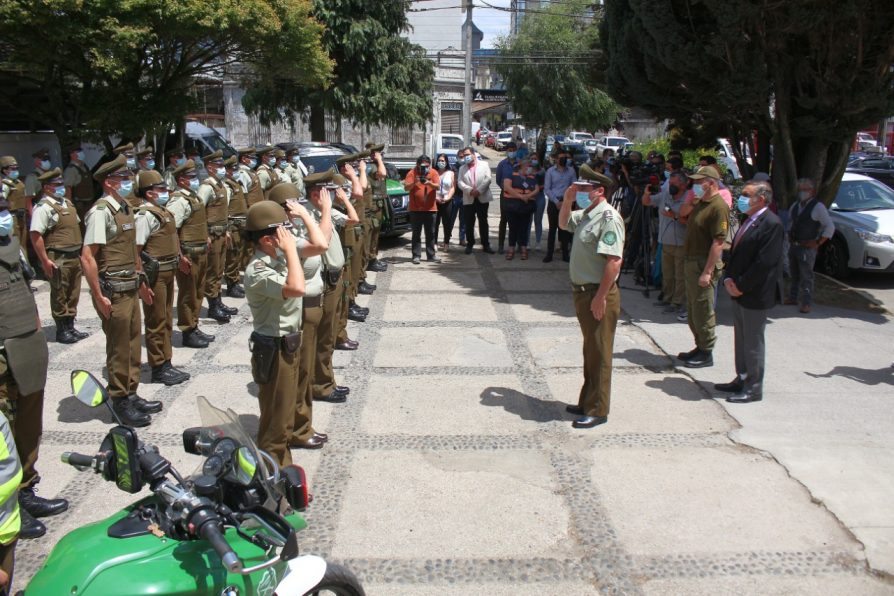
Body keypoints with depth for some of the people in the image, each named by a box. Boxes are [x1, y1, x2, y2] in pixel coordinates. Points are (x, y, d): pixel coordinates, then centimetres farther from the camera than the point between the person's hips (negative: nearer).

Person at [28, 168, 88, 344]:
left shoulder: (67, 203, 13)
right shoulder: (43, 207, -13)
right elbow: (36, 235, -19)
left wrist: (79, 253, 19)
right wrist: (45, 261, -21)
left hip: (74, 257, 8)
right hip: (58, 259, -8)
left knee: (72, 295, 15)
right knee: (59, 297, 2)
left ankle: (70, 327, 26)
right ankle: (62, 331, 11)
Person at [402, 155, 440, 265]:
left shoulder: (433, 173, 4)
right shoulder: (412, 173, -2)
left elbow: (438, 186, -7)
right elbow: (406, 187, -10)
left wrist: (430, 183, -26)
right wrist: (414, 183, -29)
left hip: (430, 208, 2)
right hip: (415, 209, -2)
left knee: (430, 234, 7)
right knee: (416, 233, 0)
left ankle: (431, 255, 13)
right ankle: (416, 255, 1)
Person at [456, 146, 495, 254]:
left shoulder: (484, 165, 7)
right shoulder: (462, 168, 13)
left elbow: (488, 179, -5)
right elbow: (460, 182, 1)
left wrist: (479, 190, -16)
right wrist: (470, 190, -15)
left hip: (482, 198, -2)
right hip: (468, 200, 2)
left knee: (483, 222, 2)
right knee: (469, 224, 3)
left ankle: (486, 245, 8)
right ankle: (469, 244, 14)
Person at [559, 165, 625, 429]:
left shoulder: (608, 218, -19)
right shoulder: (585, 214, 10)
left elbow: (614, 261, -25)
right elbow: (563, 223, 30)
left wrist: (600, 297, -26)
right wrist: (567, 201, 10)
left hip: (599, 294, -10)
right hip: (582, 291, 10)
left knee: (599, 354, 1)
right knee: (590, 351, 18)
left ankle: (597, 411, 11)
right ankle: (587, 402, 30)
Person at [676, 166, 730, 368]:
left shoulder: (718, 207, -18)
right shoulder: (700, 203, 12)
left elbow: (718, 242, -23)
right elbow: (682, 213, 30)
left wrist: (707, 272, -26)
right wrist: (689, 201, 10)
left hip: (704, 264, -10)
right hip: (691, 262, 10)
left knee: (702, 311, -2)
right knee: (692, 311, 17)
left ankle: (706, 354, 8)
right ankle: (700, 347, 29)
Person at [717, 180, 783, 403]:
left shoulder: (771, 224, -17)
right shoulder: (749, 221, 12)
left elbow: (765, 262, -22)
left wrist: (741, 286, -17)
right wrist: (729, 279, 1)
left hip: (755, 294, -9)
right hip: (739, 292, 9)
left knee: (753, 342, 0)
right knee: (741, 338, 16)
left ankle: (753, 388, 10)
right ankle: (742, 379, 28)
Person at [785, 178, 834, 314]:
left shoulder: (818, 207, -11)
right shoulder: (795, 207, 11)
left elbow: (830, 227, -12)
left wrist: (818, 243, -13)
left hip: (808, 247, -7)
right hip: (793, 245, 7)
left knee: (806, 276, -6)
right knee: (794, 274, 17)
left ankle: (806, 303, -2)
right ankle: (793, 298, 29)